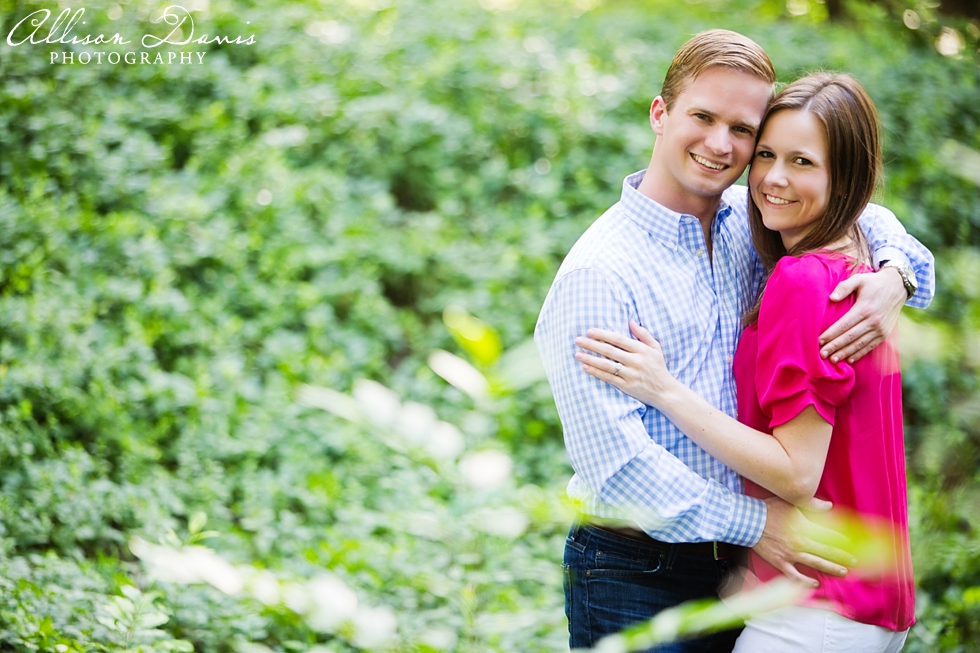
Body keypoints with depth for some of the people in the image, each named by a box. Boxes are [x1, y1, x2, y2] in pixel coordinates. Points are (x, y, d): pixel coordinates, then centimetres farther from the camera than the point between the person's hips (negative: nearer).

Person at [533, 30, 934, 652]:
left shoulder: (745, 226, 4)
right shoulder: (598, 273, -17)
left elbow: (858, 217, 19)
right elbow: (611, 458, -22)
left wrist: (894, 274, -5)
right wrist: (753, 521, -19)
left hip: (735, 573, 6)